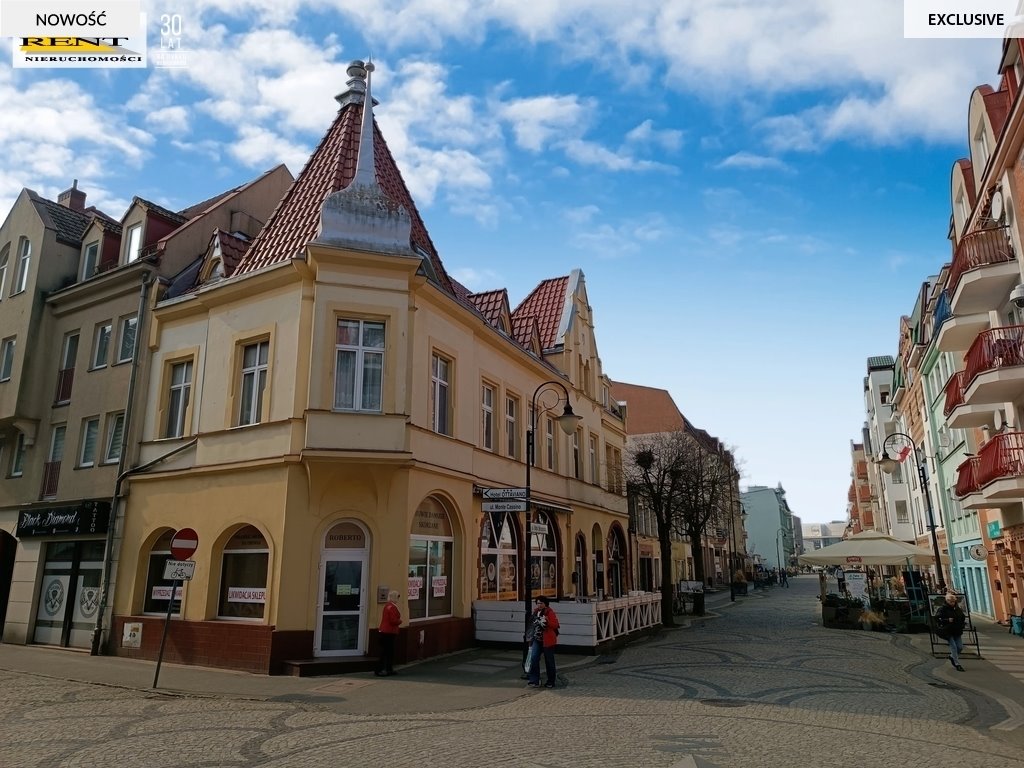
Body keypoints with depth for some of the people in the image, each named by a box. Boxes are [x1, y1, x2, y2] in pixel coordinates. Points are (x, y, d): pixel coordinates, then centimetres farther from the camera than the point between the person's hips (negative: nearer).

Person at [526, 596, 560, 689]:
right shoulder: (536, 612, 9)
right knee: (534, 658, -8)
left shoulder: (550, 613, -12)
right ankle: (534, 681, -3)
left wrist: (546, 621, -33)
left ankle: (551, 682, 21)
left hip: (547, 641, -6)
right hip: (537, 640, 6)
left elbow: (555, 625, -19)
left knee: (549, 661, 6)